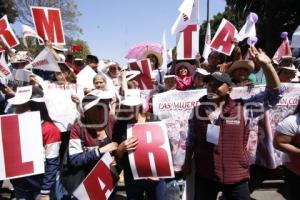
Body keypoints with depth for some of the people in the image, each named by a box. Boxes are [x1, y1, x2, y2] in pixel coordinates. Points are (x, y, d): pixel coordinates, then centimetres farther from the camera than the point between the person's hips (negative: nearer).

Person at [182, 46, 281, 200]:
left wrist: (266, 65, -21)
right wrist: (187, 162, 12)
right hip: (204, 176, 2)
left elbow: (273, 94, -11)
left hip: (236, 178, -1)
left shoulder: (243, 108, -9)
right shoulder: (198, 110, -2)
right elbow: (191, 139, 8)